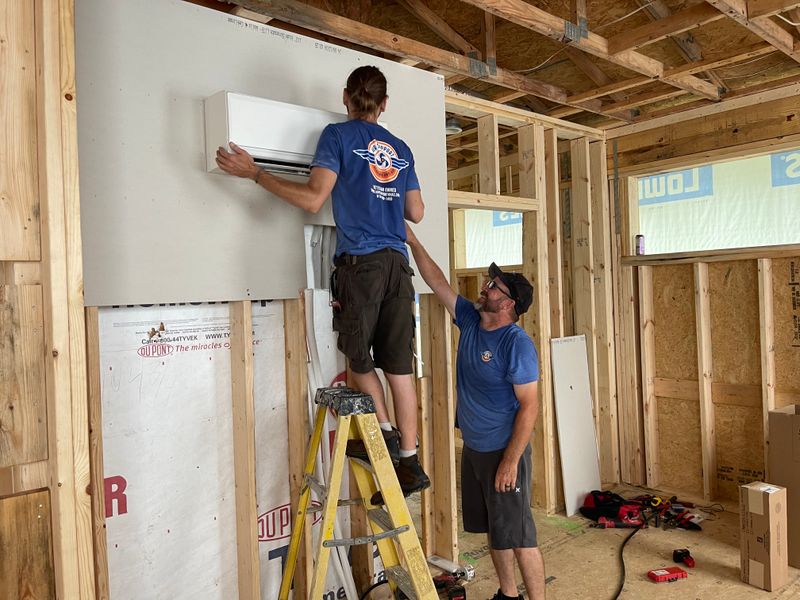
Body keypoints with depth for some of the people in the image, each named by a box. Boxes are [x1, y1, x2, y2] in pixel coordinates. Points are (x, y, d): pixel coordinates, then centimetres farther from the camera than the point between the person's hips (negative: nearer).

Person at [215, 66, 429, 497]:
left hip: (360, 261, -5)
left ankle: (384, 433, 5)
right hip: (397, 263, 5)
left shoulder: (339, 135, 2)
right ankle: (408, 460, 12)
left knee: (358, 355, 13)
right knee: (399, 365, 7)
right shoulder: (401, 149, 18)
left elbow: (313, 199, -9)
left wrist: (253, 172, -3)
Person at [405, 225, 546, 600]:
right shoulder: (470, 319, 1)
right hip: (473, 447, 8)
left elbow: (529, 406, -20)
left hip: (503, 451, -8)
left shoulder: (517, 343, -20)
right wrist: (412, 242, 3)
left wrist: (510, 461, -22)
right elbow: (437, 282, 7)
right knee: (494, 529, 20)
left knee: (518, 535, 1)